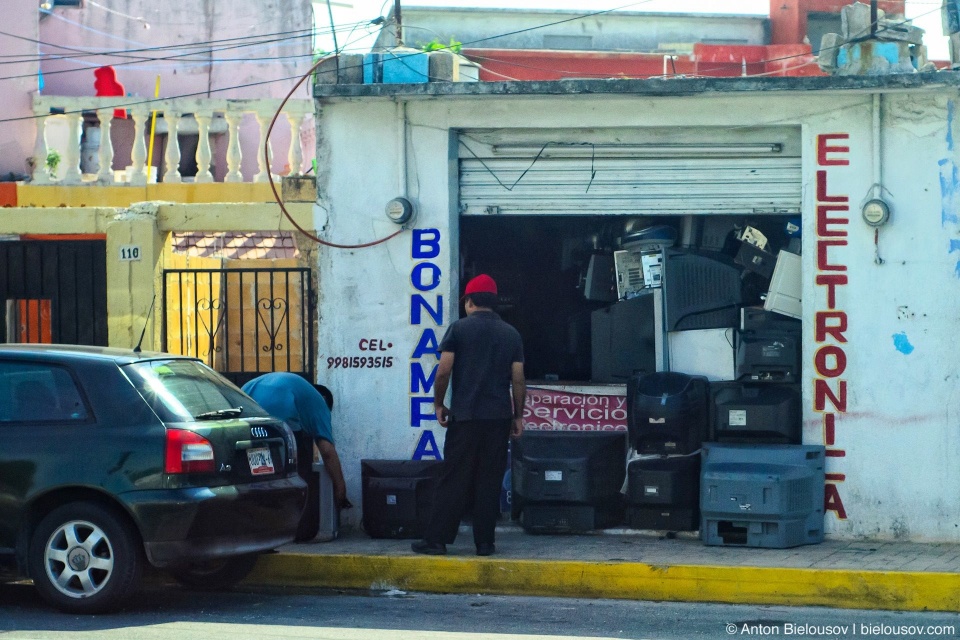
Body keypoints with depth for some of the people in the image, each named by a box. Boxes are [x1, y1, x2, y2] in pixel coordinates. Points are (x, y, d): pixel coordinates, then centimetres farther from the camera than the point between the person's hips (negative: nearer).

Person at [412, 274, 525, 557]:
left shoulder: (459, 329, -2)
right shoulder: (511, 334, 7)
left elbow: (443, 372, -7)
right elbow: (518, 380, 5)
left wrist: (438, 404, 6)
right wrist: (518, 416, 13)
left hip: (465, 416, -2)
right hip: (499, 417, 2)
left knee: (453, 480, 0)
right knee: (490, 481, 5)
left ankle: (436, 539, 0)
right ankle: (485, 542, 5)